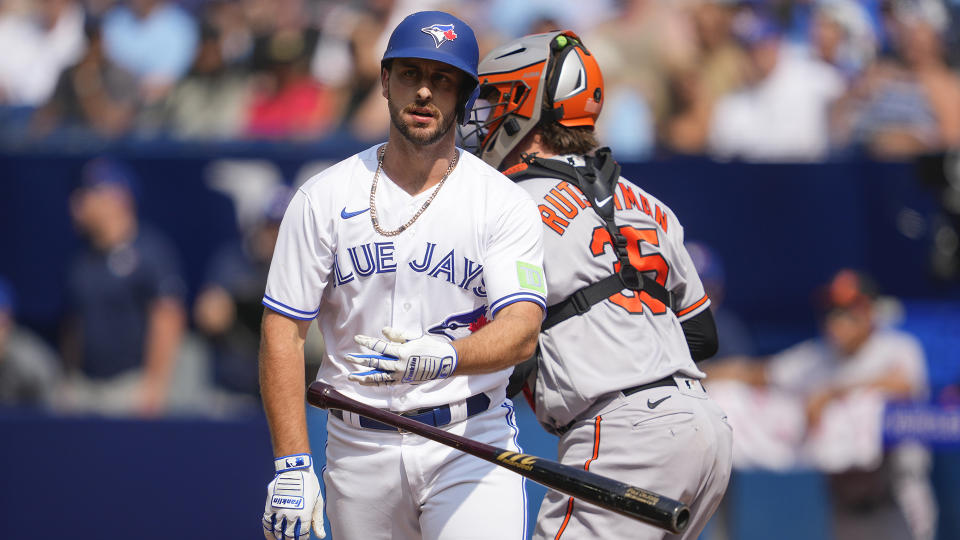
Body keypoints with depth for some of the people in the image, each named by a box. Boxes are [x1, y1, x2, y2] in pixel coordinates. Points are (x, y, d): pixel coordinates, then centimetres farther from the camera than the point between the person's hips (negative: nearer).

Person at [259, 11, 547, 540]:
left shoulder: (504, 203, -2)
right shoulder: (324, 198, 2)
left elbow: (521, 328, -15)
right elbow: (283, 333, 0)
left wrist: (444, 358, -36)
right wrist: (291, 465, -9)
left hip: (471, 442, -2)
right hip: (359, 448, 2)